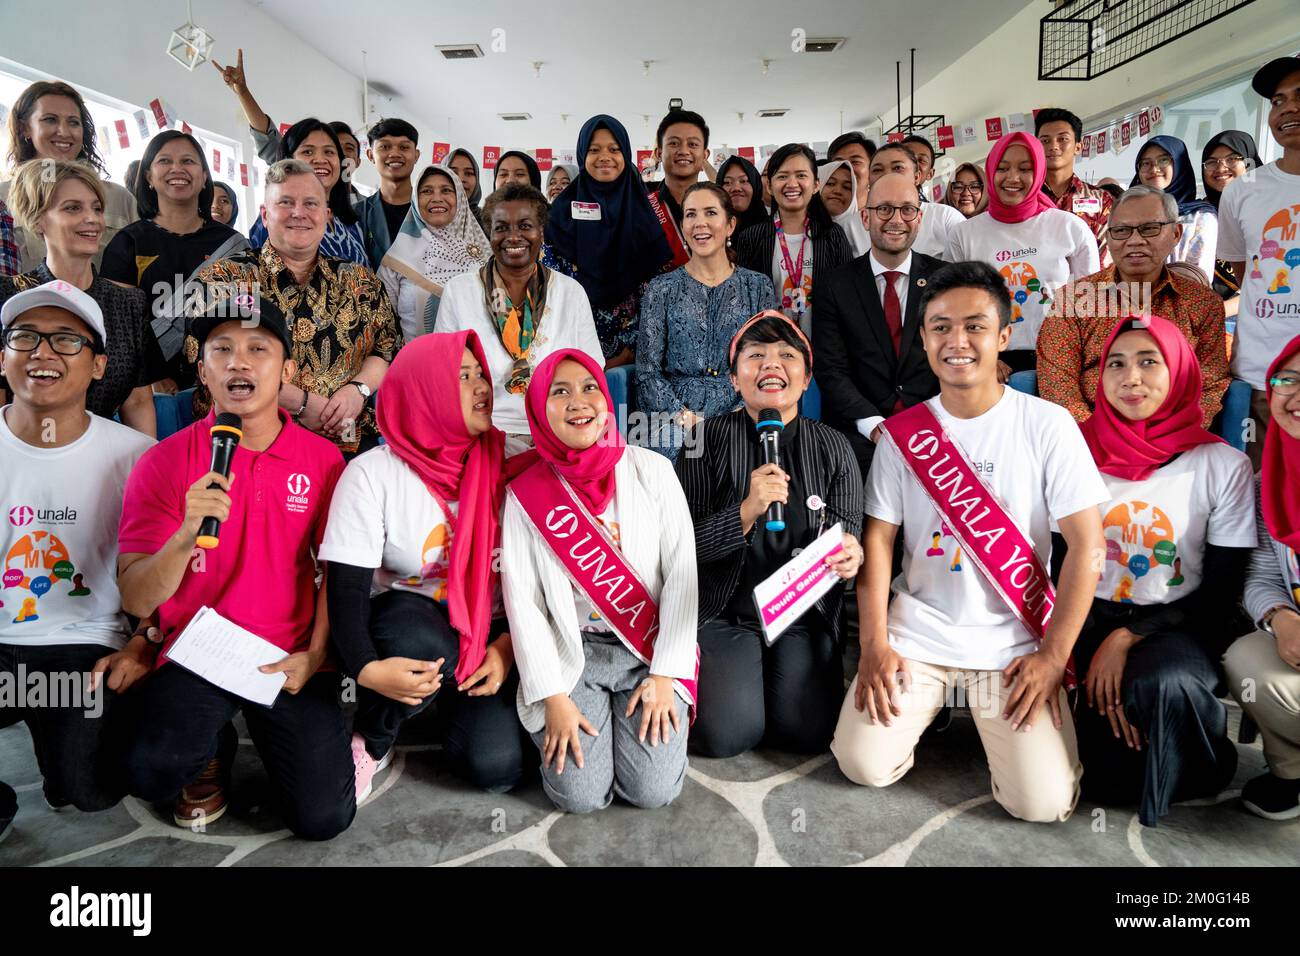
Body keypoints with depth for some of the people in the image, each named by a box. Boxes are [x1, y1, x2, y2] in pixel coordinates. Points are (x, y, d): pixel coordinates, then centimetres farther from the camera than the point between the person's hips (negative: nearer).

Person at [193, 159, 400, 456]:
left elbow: (388, 349, 16)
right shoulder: (224, 278, 6)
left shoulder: (360, 282, 16)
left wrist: (359, 388, -6)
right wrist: (300, 403, -13)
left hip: (350, 442, 3)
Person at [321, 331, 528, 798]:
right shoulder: (374, 472, -13)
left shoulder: (502, 466, -4)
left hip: (487, 629, 2)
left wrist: (507, 646, -13)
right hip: (407, 616, -2)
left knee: (496, 767, -17)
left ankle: (451, 703, 18)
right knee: (425, 648, -38)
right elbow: (347, 587, -17)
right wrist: (367, 669, -33)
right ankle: (371, 741, -5)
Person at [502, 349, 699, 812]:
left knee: (653, 790, -12)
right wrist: (553, 697, -9)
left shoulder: (651, 470, -3)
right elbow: (522, 601, -3)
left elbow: (683, 573, -5)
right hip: (572, 654, 0)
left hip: (651, 652, 0)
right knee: (581, 795, -13)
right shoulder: (525, 494, -3)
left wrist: (666, 674, -9)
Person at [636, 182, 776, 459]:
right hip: (673, 413, 0)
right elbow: (648, 372, 3)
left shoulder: (758, 286, 10)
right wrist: (684, 416, -12)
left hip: (739, 412, 1)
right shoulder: (662, 289, 8)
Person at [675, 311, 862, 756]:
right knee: (727, 735, -16)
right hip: (723, 614, -2)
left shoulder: (833, 448, 1)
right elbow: (684, 545, -9)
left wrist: (850, 555, -22)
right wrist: (747, 512, -26)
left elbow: (849, 535, 3)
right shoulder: (707, 439, -6)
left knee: (807, 732, -13)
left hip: (805, 617, 2)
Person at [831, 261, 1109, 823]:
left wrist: (1053, 656, -11)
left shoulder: (1047, 424, -7)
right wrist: (874, 644, -8)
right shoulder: (903, 432, 0)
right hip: (917, 631, 2)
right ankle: (928, 700, 19)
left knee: (1043, 801, -13)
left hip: (1014, 643, -1)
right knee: (863, 765, -10)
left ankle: (986, 712, 17)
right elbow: (878, 538, 1)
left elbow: (1086, 544, -7)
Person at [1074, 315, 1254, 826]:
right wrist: (1091, 651, -18)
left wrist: (1128, 638, -16)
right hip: (1089, 619, 1)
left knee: (1162, 683, -34)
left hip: (1177, 626, -1)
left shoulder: (1223, 464, -3)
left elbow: (1220, 592, -3)